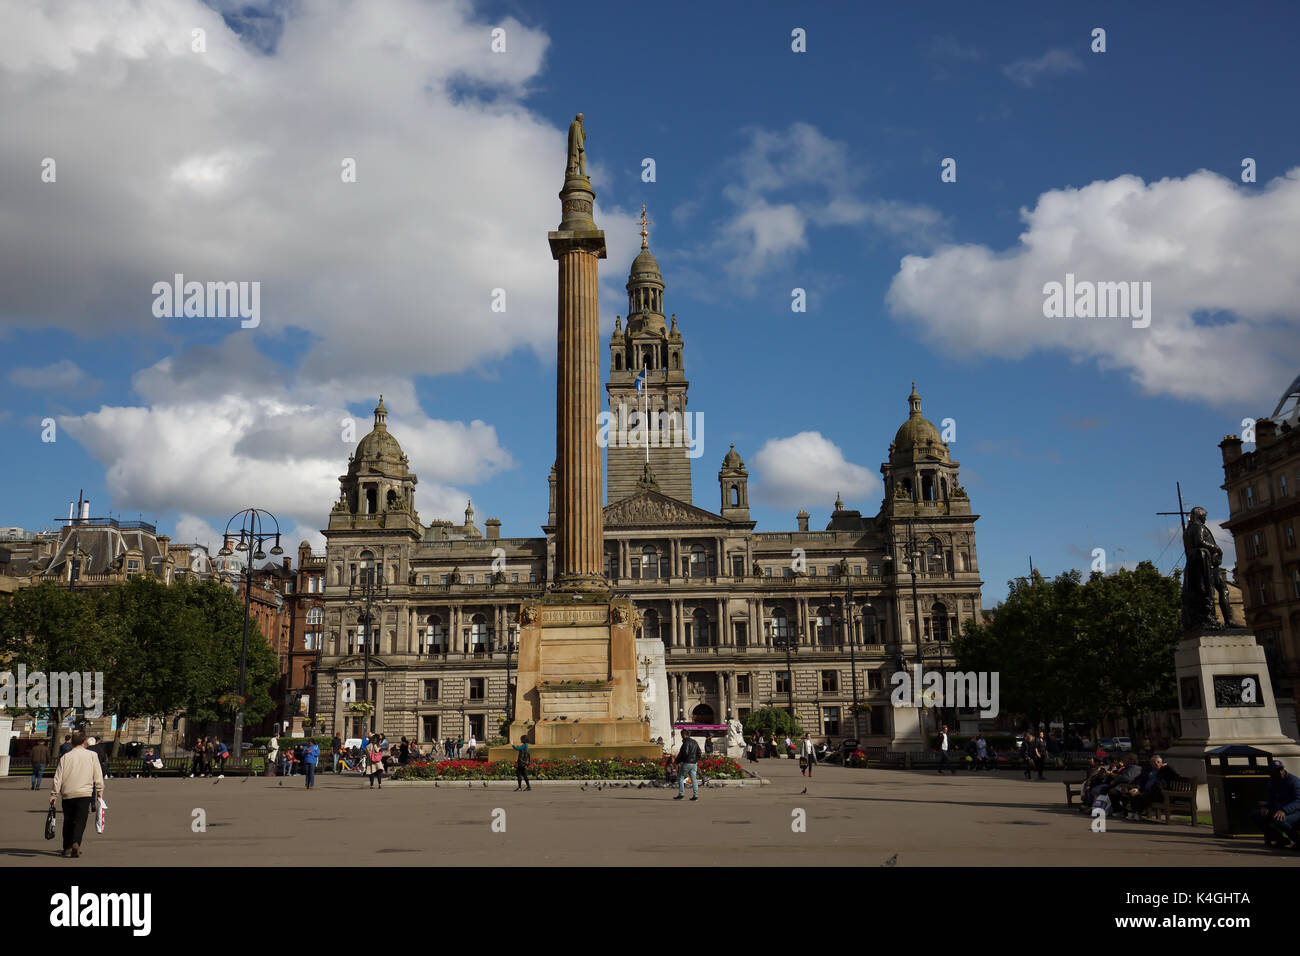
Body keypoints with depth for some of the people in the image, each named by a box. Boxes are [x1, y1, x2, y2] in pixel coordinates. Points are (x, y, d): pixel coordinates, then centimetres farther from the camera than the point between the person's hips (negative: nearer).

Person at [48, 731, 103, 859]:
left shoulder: (66, 757, 5)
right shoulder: (92, 755, 5)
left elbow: (58, 778, 3)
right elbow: (98, 776, 4)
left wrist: (53, 795, 7)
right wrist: (100, 791, 10)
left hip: (68, 794, 1)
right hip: (85, 793, -1)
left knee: (68, 821, 12)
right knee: (80, 821, 0)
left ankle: (67, 848, 14)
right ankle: (75, 843, -20)